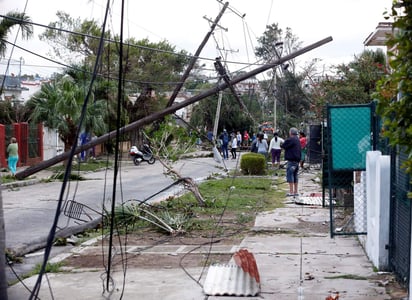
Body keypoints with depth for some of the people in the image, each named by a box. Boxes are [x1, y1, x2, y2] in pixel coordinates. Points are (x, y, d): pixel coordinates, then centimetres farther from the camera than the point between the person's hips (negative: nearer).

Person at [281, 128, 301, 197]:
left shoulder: (290, 140, -15)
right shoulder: (297, 140, 15)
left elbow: (283, 146, -10)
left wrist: (281, 145, 9)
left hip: (291, 160, -9)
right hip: (297, 160, 9)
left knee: (290, 175, -7)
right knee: (295, 175, 14)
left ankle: (291, 192, -11)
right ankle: (296, 191, 17)